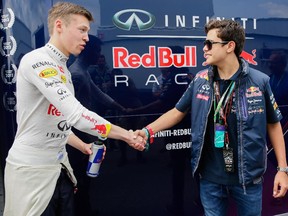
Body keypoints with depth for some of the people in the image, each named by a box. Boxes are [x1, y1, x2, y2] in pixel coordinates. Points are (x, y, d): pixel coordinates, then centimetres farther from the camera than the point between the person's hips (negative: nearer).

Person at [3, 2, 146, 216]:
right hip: (31, 170, -8)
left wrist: (83, 146, 8)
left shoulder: (62, 69, 11)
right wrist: (126, 135, -21)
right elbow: (76, 115, -27)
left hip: (59, 167, 8)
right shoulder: (37, 61, -19)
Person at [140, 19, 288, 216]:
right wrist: (149, 131, -8)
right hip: (211, 178, 2)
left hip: (248, 177, -1)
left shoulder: (259, 81, -9)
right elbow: (177, 112, 6)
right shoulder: (200, 81, -4)